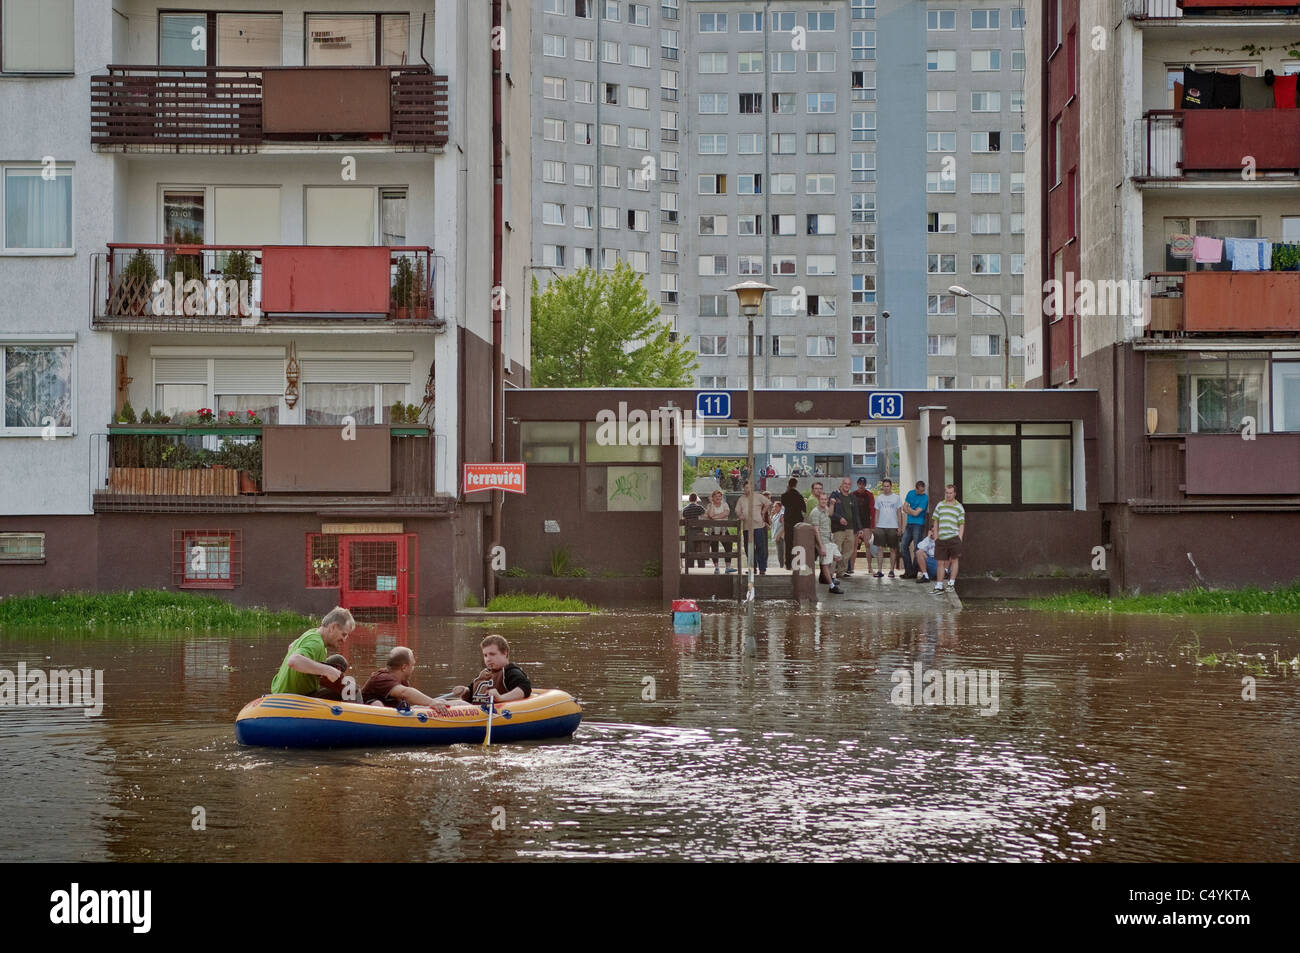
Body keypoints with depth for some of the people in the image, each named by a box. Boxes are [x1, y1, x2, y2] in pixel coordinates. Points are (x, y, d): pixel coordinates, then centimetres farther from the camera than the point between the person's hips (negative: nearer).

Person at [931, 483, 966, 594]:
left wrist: (960, 539, -6)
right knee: (940, 562, 3)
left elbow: (961, 525, 3)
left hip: (954, 538, -2)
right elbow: (936, 521, 17)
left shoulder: (959, 507, 5)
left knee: (954, 560, 4)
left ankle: (951, 584, 13)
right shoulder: (940, 505, 12)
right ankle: (939, 585, 7)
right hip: (941, 538, 2)